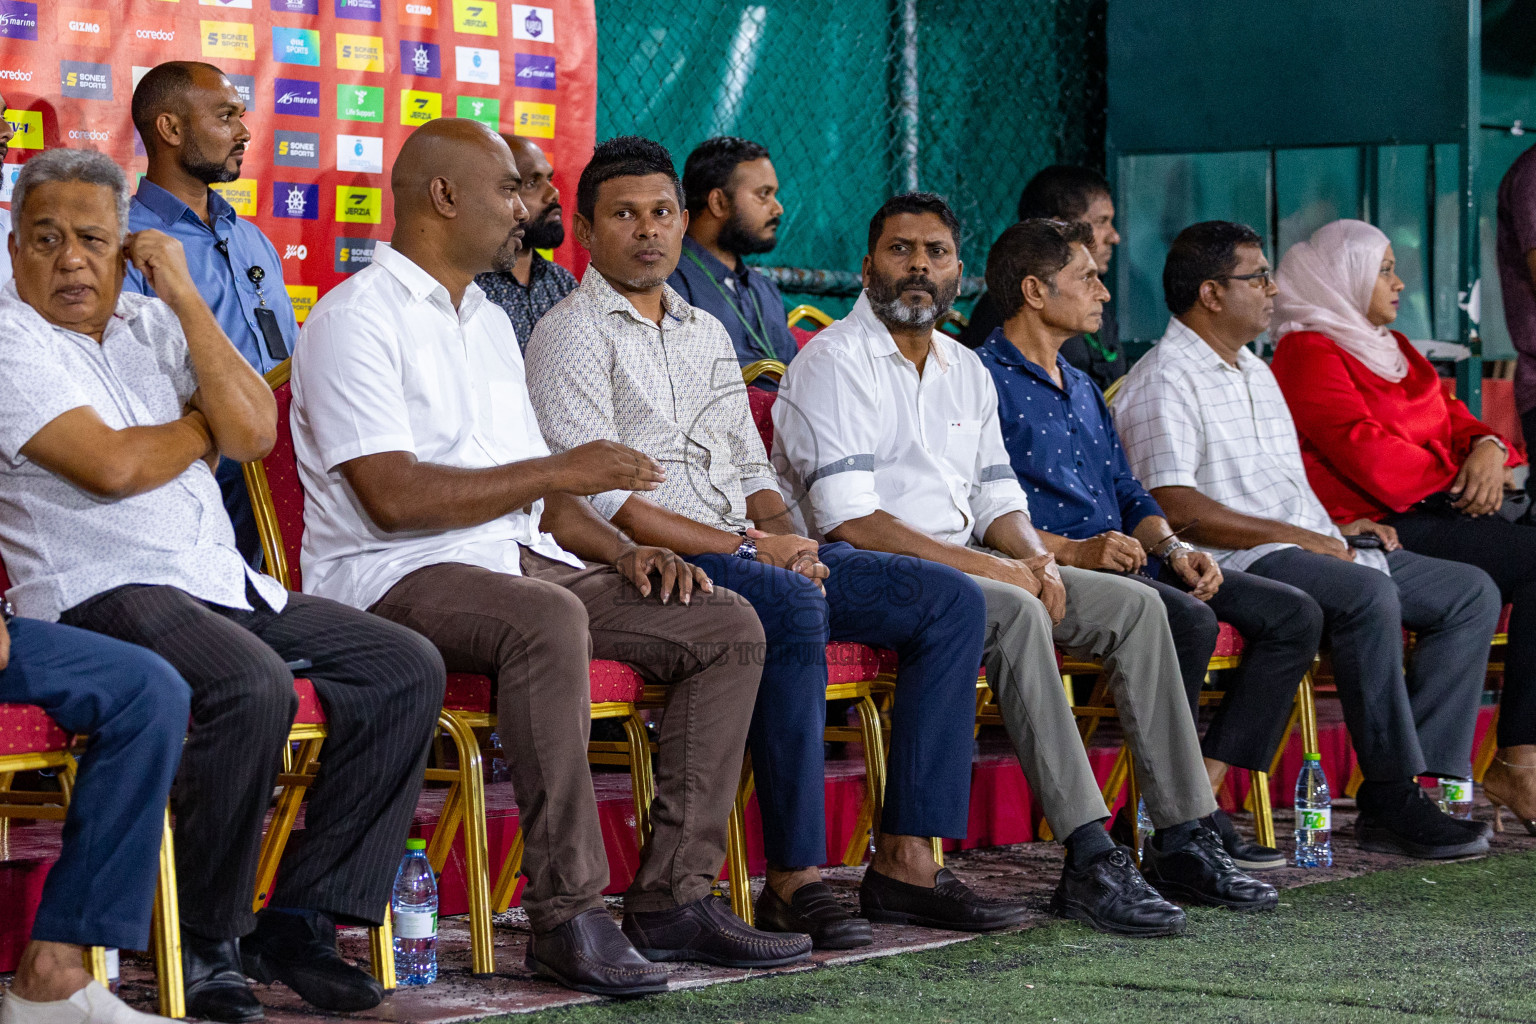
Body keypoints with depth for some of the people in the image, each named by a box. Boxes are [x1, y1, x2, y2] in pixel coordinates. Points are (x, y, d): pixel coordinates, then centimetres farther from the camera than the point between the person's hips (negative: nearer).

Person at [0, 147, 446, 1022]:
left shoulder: (152, 325, 18)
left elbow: (255, 431, 4)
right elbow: (111, 466, -16)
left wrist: (185, 295, 1)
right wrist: (204, 426, 3)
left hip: (222, 583, 8)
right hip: (102, 592, -8)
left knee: (407, 669, -4)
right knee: (254, 688, -34)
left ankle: (300, 920, -4)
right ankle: (209, 941, -17)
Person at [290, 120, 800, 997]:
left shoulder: (490, 322, 23)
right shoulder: (358, 321, -6)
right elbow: (395, 497, -18)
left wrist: (624, 552, 4)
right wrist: (562, 471, -13)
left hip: (518, 562, 9)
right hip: (395, 580, -9)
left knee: (728, 626, -6)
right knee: (549, 622, -39)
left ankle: (674, 894, -8)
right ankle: (569, 913, -34)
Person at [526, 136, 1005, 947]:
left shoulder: (707, 332, 24)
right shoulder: (572, 335, -2)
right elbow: (601, 500, -12)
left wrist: (781, 534, -1)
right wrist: (747, 549, -14)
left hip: (753, 554, 8)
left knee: (951, 602, -6)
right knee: (793, 607, -38)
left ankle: (905, 861, -11)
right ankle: (793, 880, -33)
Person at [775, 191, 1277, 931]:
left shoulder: (966, 370, 19)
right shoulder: (833, 362, -7)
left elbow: (997, 498, 20)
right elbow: (850, 520, -17)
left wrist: (1034, 557, -5)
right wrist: (984, 566, -20)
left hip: (967, 564, 8)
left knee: (1134, 605, -6)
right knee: (1015, 613, -34)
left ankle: (1182, 840, -6)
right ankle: (1089, 860, -37)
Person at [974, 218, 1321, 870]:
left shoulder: (1081, 388, 26)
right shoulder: (983, 381, -5)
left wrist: (1172, 548, 4)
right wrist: (1074, 550, -25)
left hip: (1124, 564, 9)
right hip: (1051, 572, -9)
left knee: (1294, 615, -3)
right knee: (1189, 620, -34)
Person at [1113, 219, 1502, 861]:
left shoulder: (1256, 373, 25)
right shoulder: (1164, 383, -6)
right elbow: (1175, 509, -18)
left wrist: (1336, 527, 11)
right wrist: (1294, 535, -17)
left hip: (1313, 547, 10)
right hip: (1237, 562, -10)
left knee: (1472, 592, -1)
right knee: (1368, 595, -35)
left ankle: (1420, 777, -14)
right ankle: (1394, 804, -31)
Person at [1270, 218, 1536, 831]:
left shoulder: (1389, 347, 26)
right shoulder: (1309, 354, -2)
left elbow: (1450, 416, 20)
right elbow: (1365, 448, -14)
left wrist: (1486, 447, -3)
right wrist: (1458, 482, -6)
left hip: (1439, 507, 9)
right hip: (1380, 527, -9)